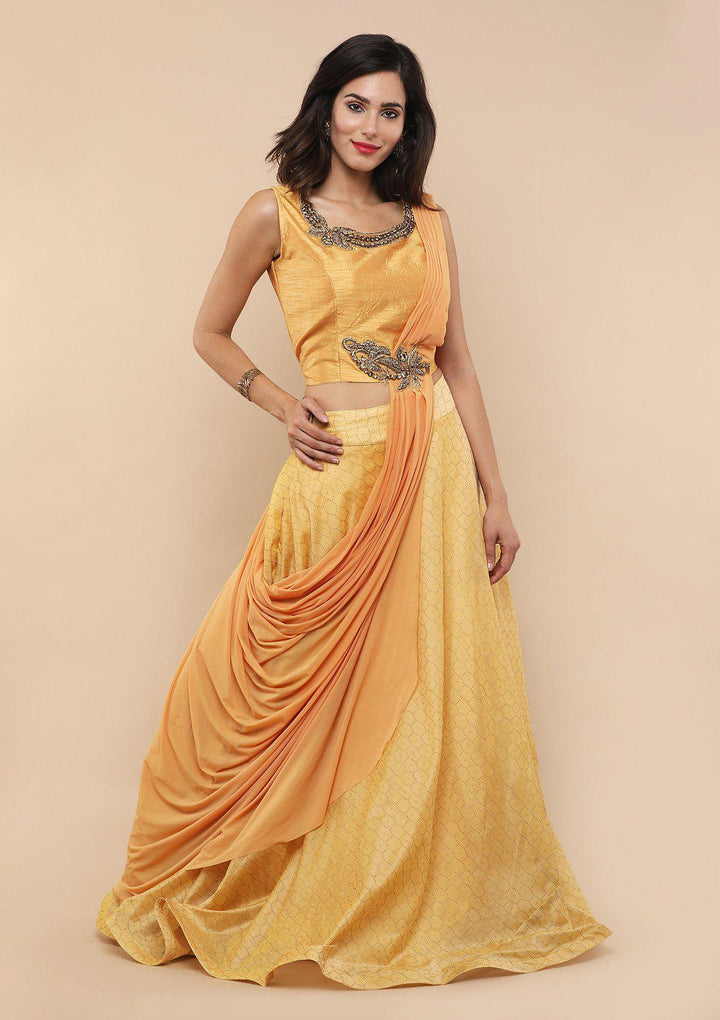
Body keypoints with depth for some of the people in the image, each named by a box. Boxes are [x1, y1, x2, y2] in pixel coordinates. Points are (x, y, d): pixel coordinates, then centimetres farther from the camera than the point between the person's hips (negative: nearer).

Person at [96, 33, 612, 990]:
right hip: (338, 471, -3)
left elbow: (457, 362, 10)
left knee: (438, 691, 6)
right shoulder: (275, 214, 3)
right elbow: (211, 334, 11)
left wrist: (494, 493, 5)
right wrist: (281, 404, -5)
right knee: (300, 691, 1)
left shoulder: (428, 223, 12)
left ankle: (434, 898, 25)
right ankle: (198, 888, 24)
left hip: (437, 470, 4)